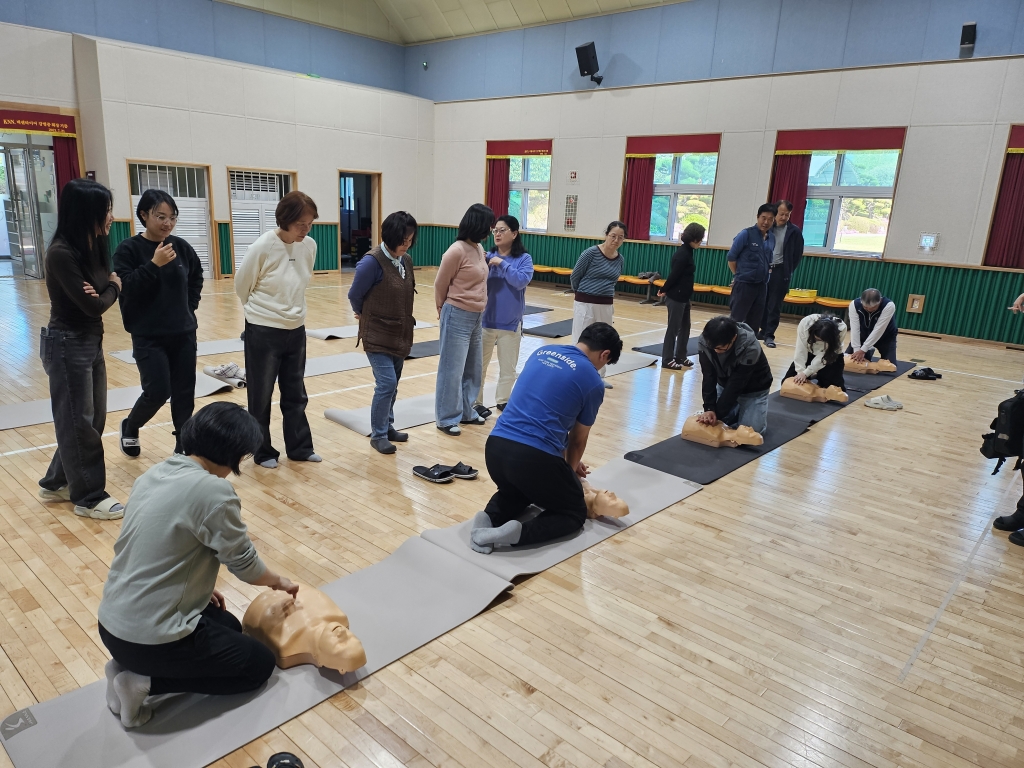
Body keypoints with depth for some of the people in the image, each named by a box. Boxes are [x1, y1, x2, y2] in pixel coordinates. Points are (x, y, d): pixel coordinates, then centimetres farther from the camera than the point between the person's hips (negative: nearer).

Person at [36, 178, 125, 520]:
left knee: (92, 418, 16)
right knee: (77, 422, 3)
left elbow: (103, 294, 6)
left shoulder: (93, 247, 6)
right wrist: (112, 288, -2)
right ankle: (89, 497, 16)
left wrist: (102, 291, -17)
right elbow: (92, 305, -21)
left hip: (92, 342, 9)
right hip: (67, 345, -9)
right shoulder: (61, 253, -21)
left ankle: (57, 483, 33)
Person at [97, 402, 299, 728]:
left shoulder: (154, 473, 3)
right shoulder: (213, 490, -23)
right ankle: (145, 681, 0)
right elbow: (245, 564, -10)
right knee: (260, 663, 11)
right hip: (151, 638, -9)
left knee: (228, 626, 28)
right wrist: (278, 581, 10)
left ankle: (133, 667, 12)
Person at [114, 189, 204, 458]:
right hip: (149, 337, -4)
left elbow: (197, 277, 20)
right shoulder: (128, 249, -8)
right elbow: (125, 288, -17)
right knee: (158, 391, -7)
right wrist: (154, 265, -24)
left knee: (184, 392, 6)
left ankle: (184, 446, 19)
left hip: (184, 334, 4)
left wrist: (190, 303, 8)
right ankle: (129, 428, 24)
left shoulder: (181, 246, 2)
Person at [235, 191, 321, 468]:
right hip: (263, 332, -5)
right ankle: (263, 452, 24)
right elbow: (242, 286, -4)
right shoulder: (262, 247, -18)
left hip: (296, 330, 5)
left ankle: (299, 448, 28)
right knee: (261, 396, 9)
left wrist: (292, 311, 13)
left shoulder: (310, 246, -4)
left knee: (296, 394, 15)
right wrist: (262, 311, 9)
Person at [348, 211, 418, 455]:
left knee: (392, 384, 14)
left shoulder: (406, 260, 2)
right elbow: (354, 296, -7)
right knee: (386, 383, -9)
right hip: (378, 335, -6)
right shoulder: (372, 261, -19)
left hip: (400, 334, 7)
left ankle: (387, 427, 30)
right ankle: (378, 435, 6)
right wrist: (367, 315, 9)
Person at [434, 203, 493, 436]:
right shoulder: (457, 251, -17)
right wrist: (444, 310, 8)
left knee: (473, 369, 16)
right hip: (457, 317, -8)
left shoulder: (479, 249, 7)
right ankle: (447, 419, 12)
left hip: (476, 317, 8)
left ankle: (466, 412, 30)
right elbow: (440, 285, -6)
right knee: (452, 370, 1)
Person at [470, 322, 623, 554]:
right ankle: (519, 533, -8)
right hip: (534, 457, -6)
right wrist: (571, 470, 35)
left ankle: (490, 518, 6)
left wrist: (565, 462, 36)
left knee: (513, 493, 37)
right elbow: (578, 439, 14)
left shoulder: (542, 352, 17)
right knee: (575, 513, 18)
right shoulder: (592, 382, 0)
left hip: (495, 447, 6)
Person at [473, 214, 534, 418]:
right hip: (485, 320, 0)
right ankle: (476, 403, 20)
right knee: (479, 365, 8)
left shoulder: (524, 259, -4)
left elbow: (521, 281, -19)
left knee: (508, 367, 14)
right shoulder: (487, 256, -1)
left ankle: (503, 401, 32)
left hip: (510, 323, 0)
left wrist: (502, 263, -18)